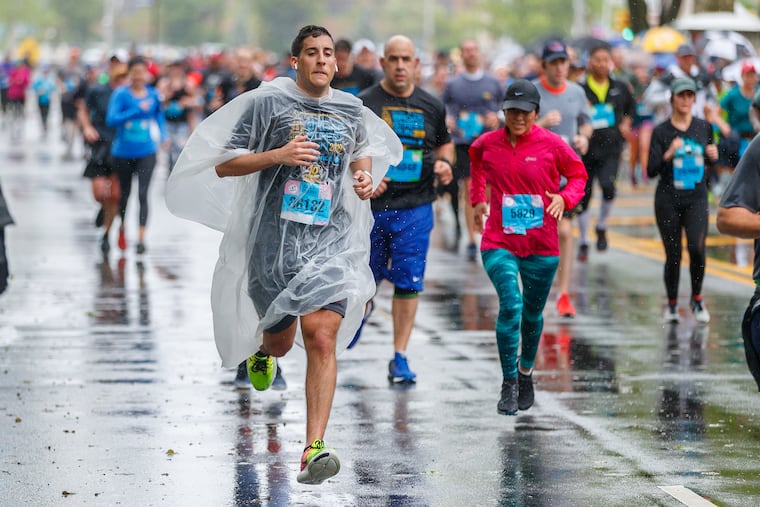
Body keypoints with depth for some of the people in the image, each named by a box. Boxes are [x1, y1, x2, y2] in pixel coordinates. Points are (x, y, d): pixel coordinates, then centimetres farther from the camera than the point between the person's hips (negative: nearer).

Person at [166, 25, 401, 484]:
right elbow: (223, 164, -3)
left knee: (322, 340, -15)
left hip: (331, 240, 1)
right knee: (280, 341, 13)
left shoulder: (353, 112, 10)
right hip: (274, 238, -1)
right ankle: (262, 352, 55)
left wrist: (364, 175, 9)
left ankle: (314, 449, -19)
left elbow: (364, 148, 32)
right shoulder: (267, 102, -2)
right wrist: (277, 155, -17)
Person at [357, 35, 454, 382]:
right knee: (367, 276, 9)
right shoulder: (363, 104, -2)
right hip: (371, 206, -1)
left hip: (416, 207, 1)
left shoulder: (431, 106, 8)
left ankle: (400, 357, 4)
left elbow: (445, 143, 23)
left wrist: (444, 162, 1)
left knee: (408, 282, -3)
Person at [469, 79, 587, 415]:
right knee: (511, 305, -20)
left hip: (542, 246, 1)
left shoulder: (552, 145, -5)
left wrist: (565, 198, -11)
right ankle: (509, 384, -10)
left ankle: (526, 370, 40)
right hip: (498, 242, -1)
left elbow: (578, 174, 7)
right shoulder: (486, 144, 0)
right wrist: (477, 199, 17)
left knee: (532, 313, 13)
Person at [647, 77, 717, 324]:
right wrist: (669, 154, -25)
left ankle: (697, 298, 6)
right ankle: (671, 304, 23)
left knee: (697, 248, -16)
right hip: (668, 200, -1)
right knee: (673, 255, 2)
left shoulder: (704, 127, 5)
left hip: (696, 199, 1)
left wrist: (713, 155, -3)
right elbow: (651, 171, -9)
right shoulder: (661, 131, -4)